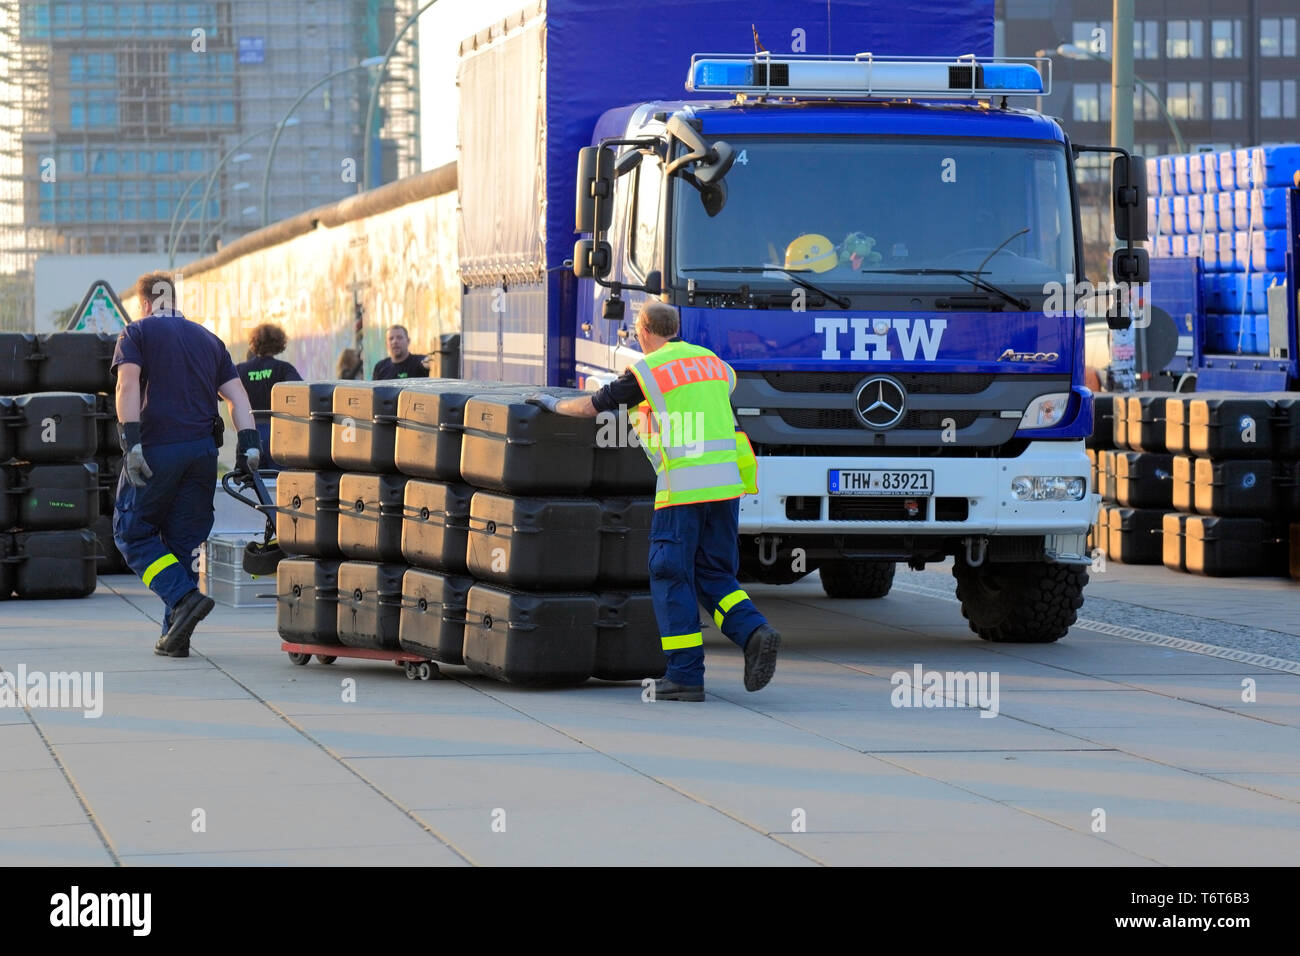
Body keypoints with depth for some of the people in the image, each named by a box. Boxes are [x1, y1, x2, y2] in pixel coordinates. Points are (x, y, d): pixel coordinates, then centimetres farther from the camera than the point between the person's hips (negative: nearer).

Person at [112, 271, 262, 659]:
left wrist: (132, 441, -18)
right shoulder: (207, 339, 19)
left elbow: (128, 385, -11)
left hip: (157, 450, -5)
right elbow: (236, 394, 9)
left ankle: (184, 598, -14)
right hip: (203, 450, 5)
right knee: (185, 541, 9)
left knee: (132, 532, 6)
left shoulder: (137, 333, 5)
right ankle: (175, 637, 7)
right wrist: (249, 444, 2)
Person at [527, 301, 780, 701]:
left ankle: (685, 675, -1)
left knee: (671, 578, 2)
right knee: (713, 574, 13)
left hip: (683, 488, -6)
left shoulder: (646, 372, -2)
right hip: (726, 482, 6)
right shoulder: (712, 362, 16)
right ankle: (754, 631, -12)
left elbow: (592, 407, 5)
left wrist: (555, 404, 25)